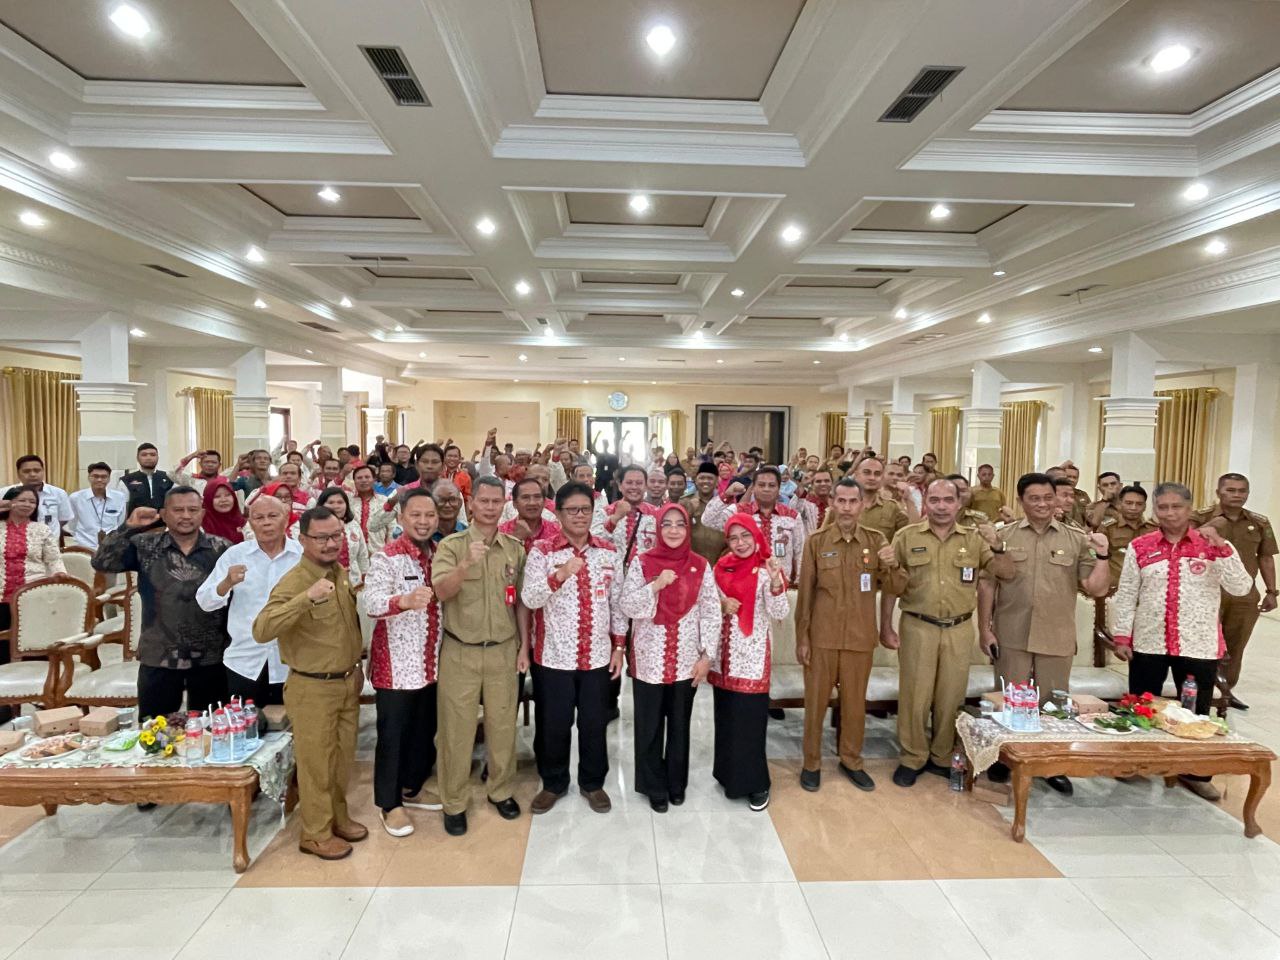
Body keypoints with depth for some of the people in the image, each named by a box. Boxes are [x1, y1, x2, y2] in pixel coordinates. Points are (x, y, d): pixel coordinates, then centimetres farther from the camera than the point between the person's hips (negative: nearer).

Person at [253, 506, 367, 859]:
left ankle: (338, 817, 39)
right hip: (312, 688, -7)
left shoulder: (341, 574, 3)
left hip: (347, 683, 7)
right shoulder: (293, 582, -21)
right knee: (315, 762, 9)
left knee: (342, 757, 20)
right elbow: (261, 631, -35)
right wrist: (307, 597, -45)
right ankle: (316, 834, 26)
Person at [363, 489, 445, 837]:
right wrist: (405, 601, -46)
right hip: (396, 663, -6)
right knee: (392, 734, 6)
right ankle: (389, 803, 22)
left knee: (425, 730, 18)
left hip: (432, 662, 6)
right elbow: (371, 602, -29)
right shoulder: (386, 558, -15)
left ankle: (412, 787, 38)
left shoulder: (442, 555, 5)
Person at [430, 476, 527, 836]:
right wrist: (466, 564, -36)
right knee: (457, 728, 8)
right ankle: (454, 802, 25)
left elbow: (521, 602, 8)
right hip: (460, 653, -2)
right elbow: (441, 592, -20)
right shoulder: (451, 545, -6)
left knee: (502, 725, 14)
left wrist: (523, 647, 6)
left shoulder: (515, 549, 2)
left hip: (503, 652, 3)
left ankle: (500, 790, 34)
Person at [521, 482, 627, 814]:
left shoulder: (609, 552, 3)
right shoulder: (542, 550, -7)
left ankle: (592, 783, 34)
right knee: (553, 724, 11)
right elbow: (529, 600, -15)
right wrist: (559, 575, -29)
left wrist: (619, 647, 6)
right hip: (553, 654, -2)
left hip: (597, 654, 2)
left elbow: (617, 603, 9)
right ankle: (553, 783, 33)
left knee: (595, 723, 13)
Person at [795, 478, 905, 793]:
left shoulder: (876, 540, 0)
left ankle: (851, 760, 33)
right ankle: (811, 763, 26)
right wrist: (802, 637, -4)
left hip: (860, 637, 2)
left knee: (855, 702, 15)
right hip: (822, 636, -1)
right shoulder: (816, 541, -5)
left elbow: (896, 587, 2)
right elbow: (805, 593, -3)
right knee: (816, 700, 9)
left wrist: (890, 565, -19)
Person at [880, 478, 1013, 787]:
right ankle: (912, 758, 21)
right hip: (918, 628, -2)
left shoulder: (973, 538, 4)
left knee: (950, 698, 13)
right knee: (915, 696, 5)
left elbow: (1006, 574, 2)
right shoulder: (907, 536, -2)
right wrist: (885, 627, -4)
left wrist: (996, 545, -17)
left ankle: (942, 757, 30)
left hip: (959, 630, 2)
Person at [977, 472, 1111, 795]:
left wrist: (1102, 555, -13)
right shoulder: (1003, 536, 0)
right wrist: (984, 629, -3)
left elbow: (1096, 588, 1)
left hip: (1057, 638, 1)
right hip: (1010, 636, -1)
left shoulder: (1076, 539, 3)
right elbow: (987, 585, 0)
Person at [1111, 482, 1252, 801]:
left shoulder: (1213, 545, 0)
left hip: (1199, 644, 0)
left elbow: (1241, 589, -11)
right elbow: (1126, 595, 4)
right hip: (1148, 642, 1)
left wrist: (1221, 547, -20)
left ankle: (1196, 773, 27)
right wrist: (1122, 636, 0)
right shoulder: (1140, 547, 1)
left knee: (1196, 712, 11)